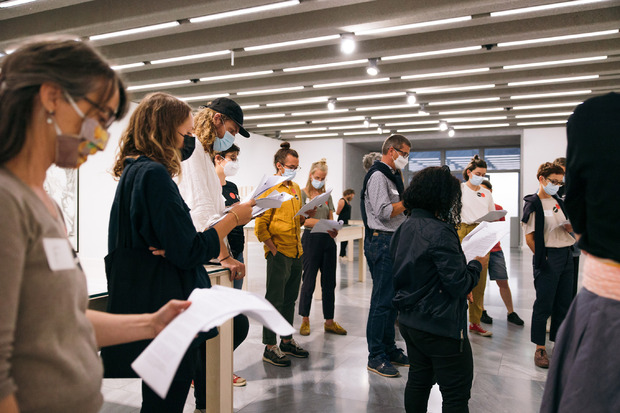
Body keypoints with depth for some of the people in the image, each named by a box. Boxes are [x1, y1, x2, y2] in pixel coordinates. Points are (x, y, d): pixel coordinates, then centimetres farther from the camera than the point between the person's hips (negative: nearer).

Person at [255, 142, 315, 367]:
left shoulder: (296, 188, 16)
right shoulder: (270, 188, -9)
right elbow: (260, 225, -13)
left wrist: (306, 216, 3)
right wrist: (273, 249, -17)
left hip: (296, 252, 8)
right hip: (279, 253, -8)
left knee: (290, 300, 15)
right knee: (275, 301, 0)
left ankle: (287, 341, 28)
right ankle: (270, 348, 11)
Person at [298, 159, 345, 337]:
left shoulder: (327, 195, 14)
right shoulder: (303, 193, -1)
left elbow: (331, 219, 12)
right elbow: (303, 220, -11)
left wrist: (334, 229, -10)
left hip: (328, 240, 5)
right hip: (311, 238, -5)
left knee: (329, 282, 8)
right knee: (308, 281, 2)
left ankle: (329, 322, 18)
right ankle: (305, 320, 18)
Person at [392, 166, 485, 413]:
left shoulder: (404, 228, 4)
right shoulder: (440, 232, -22)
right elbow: (459, 285, -22)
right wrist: (477, 264, -3)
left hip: (409, 323, 8)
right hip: (441, 327, -8)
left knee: (418, 381, 22)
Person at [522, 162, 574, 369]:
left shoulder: (559, 202, 13)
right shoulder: (533, 204, -9)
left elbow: (568, 228, 21)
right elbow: (529, 237, -11)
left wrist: (570, 226, -1)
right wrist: (543, 258, -11)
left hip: (567, 256, 7)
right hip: (548, 258, -7)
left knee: (564, 303, 14)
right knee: (544, 304, 0)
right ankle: (540, 348, 10)